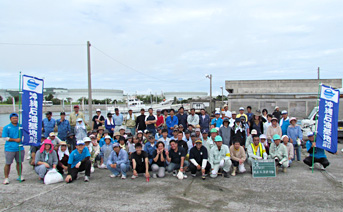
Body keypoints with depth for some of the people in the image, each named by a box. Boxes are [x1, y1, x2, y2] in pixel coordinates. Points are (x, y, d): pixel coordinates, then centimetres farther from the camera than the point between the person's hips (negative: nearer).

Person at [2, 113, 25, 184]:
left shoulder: (21, 126, 7)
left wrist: (21, 139, 1)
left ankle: (20, 176, 24)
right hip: (10, 148, -3)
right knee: (8, 163, 1)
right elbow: (5, 138, -5)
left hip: (19, 148, 3)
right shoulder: (6, 127, -1)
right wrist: (15, 140, -12)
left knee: (19, 162, 12)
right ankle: (6, 178, 12)